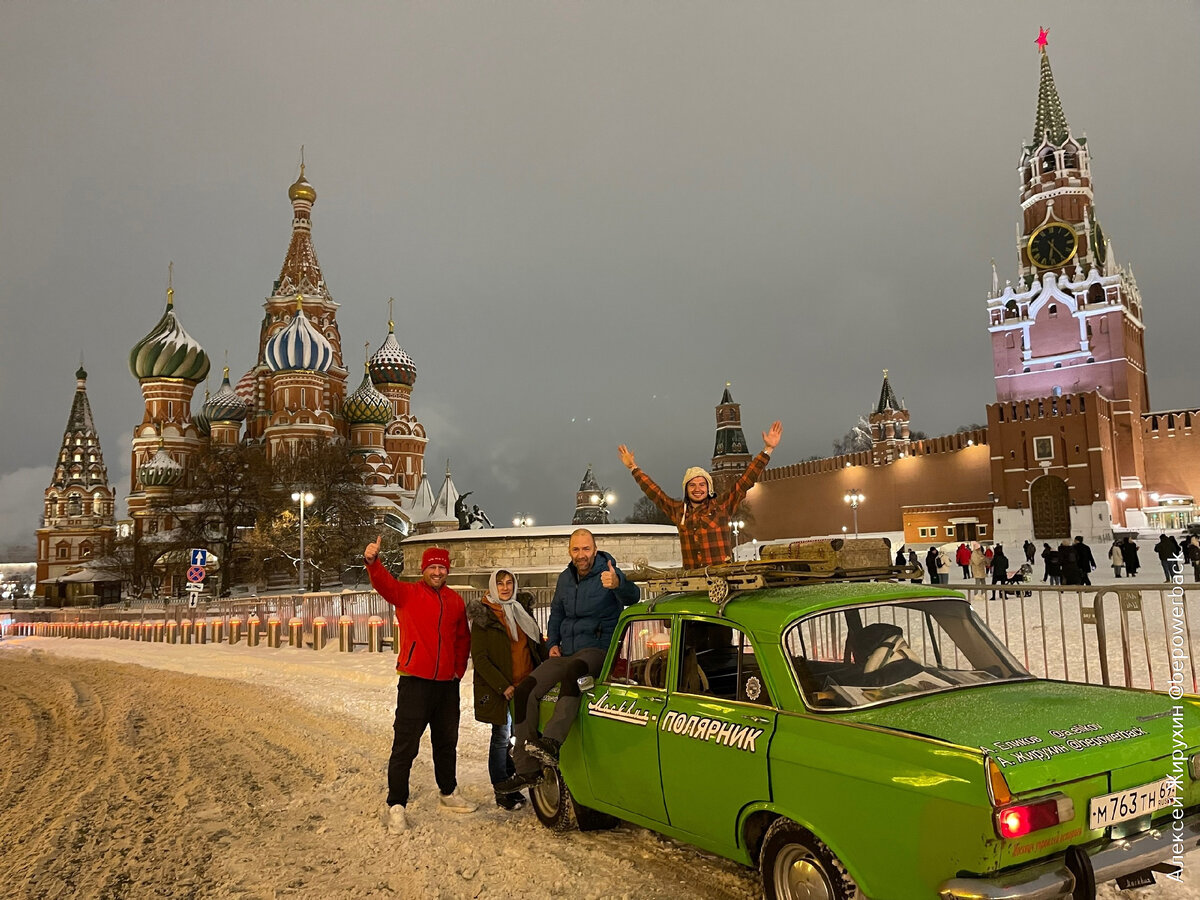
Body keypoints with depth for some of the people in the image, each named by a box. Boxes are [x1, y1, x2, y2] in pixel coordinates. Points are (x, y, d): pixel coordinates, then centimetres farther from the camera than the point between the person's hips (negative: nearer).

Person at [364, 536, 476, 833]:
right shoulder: (407, 593, -4)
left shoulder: (455, 600, 11)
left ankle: (449, 793, 36)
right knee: (405, 746, -5)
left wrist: (459, 669, 10)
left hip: (447, 683, 5)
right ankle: (396, 806, 4)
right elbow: (384, 583, -24)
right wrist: (372, 561, -44)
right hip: (415, 681, -5)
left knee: (447, 742, 19)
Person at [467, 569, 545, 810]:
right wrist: (503, 686, -16)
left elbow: (538, 644, 18)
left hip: (526, 686, 5)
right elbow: (479, 657, -10)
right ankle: (502, 792, 13)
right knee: (501, 738, 2)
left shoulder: (523, 610, 10)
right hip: (498, 689, -5)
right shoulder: (483, 616, -6)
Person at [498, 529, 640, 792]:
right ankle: (527, 770, -6)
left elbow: (633, 597, -28)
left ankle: (552, 742, -53)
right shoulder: (565, 578, 11)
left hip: (597, 650, -6)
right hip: (566, 652, 6)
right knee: (524, 691, -10)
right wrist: (553, 643, 10)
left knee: (572, 672, -39)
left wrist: (618, 584, -51)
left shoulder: (608, 573, -8)